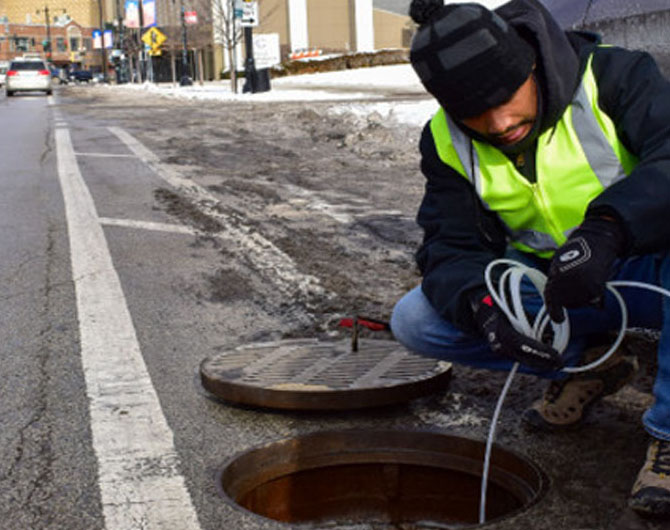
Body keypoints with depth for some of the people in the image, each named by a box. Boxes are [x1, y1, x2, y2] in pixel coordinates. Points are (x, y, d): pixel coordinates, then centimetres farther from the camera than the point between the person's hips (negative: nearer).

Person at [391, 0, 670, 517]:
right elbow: (452, 248, -11)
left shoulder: (611, 76, -18)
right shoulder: (446, 143, -7)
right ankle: (585, 361, 2)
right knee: (414, 320, -14)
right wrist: (479, 306, -33)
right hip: (547, 287, 4)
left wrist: (606, 228, -50)